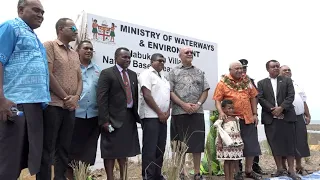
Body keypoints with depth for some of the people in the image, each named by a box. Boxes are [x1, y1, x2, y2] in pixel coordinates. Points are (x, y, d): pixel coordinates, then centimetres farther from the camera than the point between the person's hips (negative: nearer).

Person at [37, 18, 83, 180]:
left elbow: (79, 79, 15)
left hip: (70, 107, 6)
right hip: (53, 105, -6)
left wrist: (76, 97, -4)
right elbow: (48, 75, -11)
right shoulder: (50, 46, -2)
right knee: (47, 149, -1)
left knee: (64, 149, 9)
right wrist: (65, 97, -10)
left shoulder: (75, 54, 19)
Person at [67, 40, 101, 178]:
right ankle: (71, 175, 19)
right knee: (73, 148, 6)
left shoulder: (98, 70, 13)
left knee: (88, 148, 9)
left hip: (93, 115, 4)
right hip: (75, 114, -3)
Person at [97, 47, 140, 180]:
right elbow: (101, 98, -12)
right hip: (114, 118, -6)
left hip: (130, 117, 6)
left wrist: (137, 115, 9)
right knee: (110, 150, 1)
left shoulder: (133, 74, 14)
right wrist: (105, 120, -17)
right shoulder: (107, 73, -5)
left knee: (125, 149, 15)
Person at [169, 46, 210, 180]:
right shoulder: (173, 72, 4)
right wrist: (184, 105, -13)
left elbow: (205, 91, 9)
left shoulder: (200, 72, 13)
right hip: (179, 112, -2)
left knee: (197, 143, 5)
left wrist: (198, 104, -7)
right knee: (180, 144, 5)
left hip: (197, 113, 3)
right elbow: (170, 92, -3)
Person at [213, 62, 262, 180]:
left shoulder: (246, 81, 8)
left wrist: (255, 114, 8)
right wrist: (221, 112, -24)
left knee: (251, 145, 10)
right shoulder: (223, 83, -5)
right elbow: (217, 100, -8)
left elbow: (253, 97, 12)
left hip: (248, 118, 4)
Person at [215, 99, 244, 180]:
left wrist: (240, 142, 14)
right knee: (227, 160, 1)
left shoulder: (236, 118, 11)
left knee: (233, 160, 8)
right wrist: (219, 142, -12)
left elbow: (238, 131, 15)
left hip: (235, 143, 5)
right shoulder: (222, 119, -6)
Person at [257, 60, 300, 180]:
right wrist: (272, 109, -13)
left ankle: (291, 170, 10)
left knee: (290, 143, 1)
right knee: (275, 144, 3)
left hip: (287, 116, 0)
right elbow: (260, 98, -1)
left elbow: (291, 96, 0)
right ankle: (280, 169, 14)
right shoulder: (261, 83, 10)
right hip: (270, 118, 0)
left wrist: (281, 108, -14)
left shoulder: (287, 80, 11)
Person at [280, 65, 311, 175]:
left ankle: (299, 167, 21)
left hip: (299, 117, 5)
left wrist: (307, 115, 13)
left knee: (300, 142, 8)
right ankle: (283, 167, 13)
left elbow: (304, 101, 18)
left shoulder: (296, 85, 18)